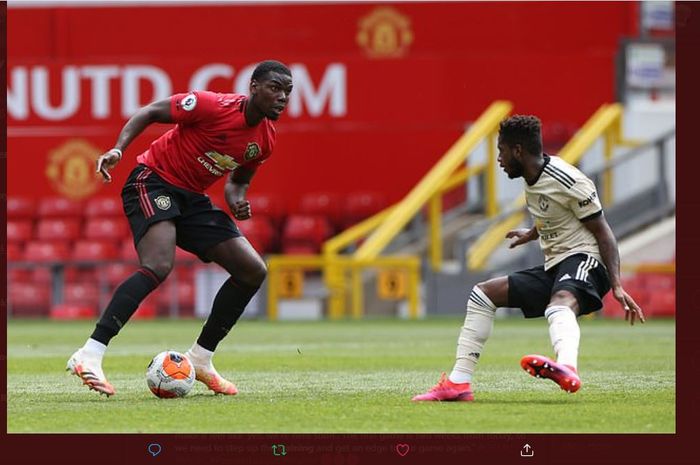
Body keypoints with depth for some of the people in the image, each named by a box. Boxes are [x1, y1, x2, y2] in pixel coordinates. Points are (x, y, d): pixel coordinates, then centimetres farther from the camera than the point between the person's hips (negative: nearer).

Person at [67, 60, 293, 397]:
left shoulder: (266, 139, 3)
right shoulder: (213, 105, -19)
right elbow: (150, 113, -11)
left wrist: (237, 202, -2)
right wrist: (118, 149, -24)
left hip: (192, 198, 8)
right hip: (153, 182, -8)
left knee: (253, 270, 1)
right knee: (159, 266, -31)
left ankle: (200, 359, 12)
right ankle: (88, 357, -35)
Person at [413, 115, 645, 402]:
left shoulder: (567, 181, -14)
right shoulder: (532, 180, 13)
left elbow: (603, 232, -14)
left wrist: (617, 286, -23)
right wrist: (532, 235, 53)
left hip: (583, 261, -10)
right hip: (553, 269, 10)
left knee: (559, 304, -43)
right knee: (482, 294, 12)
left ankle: (567, 370, -76)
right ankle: (458, 383, 8)